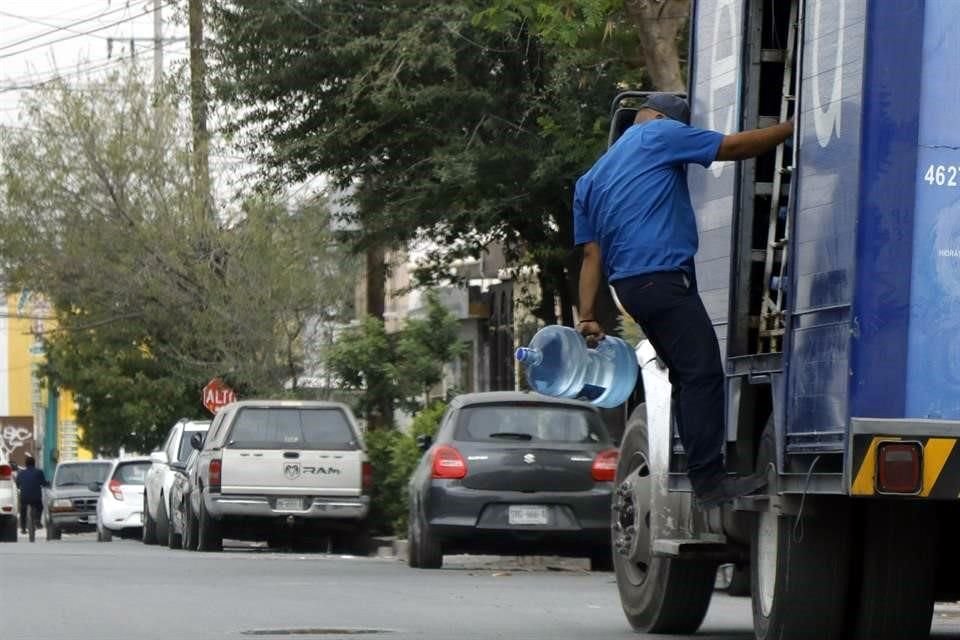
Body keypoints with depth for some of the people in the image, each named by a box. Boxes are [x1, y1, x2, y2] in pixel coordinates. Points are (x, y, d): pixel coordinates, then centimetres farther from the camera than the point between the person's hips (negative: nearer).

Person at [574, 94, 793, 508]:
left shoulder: (591, 180, 25)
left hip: (628, 284, 9)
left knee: (687, 377, 13)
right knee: (703, 373, -13)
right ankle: (710, 481, -22)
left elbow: (591, 254, 18)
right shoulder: (660, 135, 5)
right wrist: (790, 128, 17)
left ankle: (703, 475, 11)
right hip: (663, 276, -9)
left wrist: (586, 316, 12)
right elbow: (735, 147, 5)